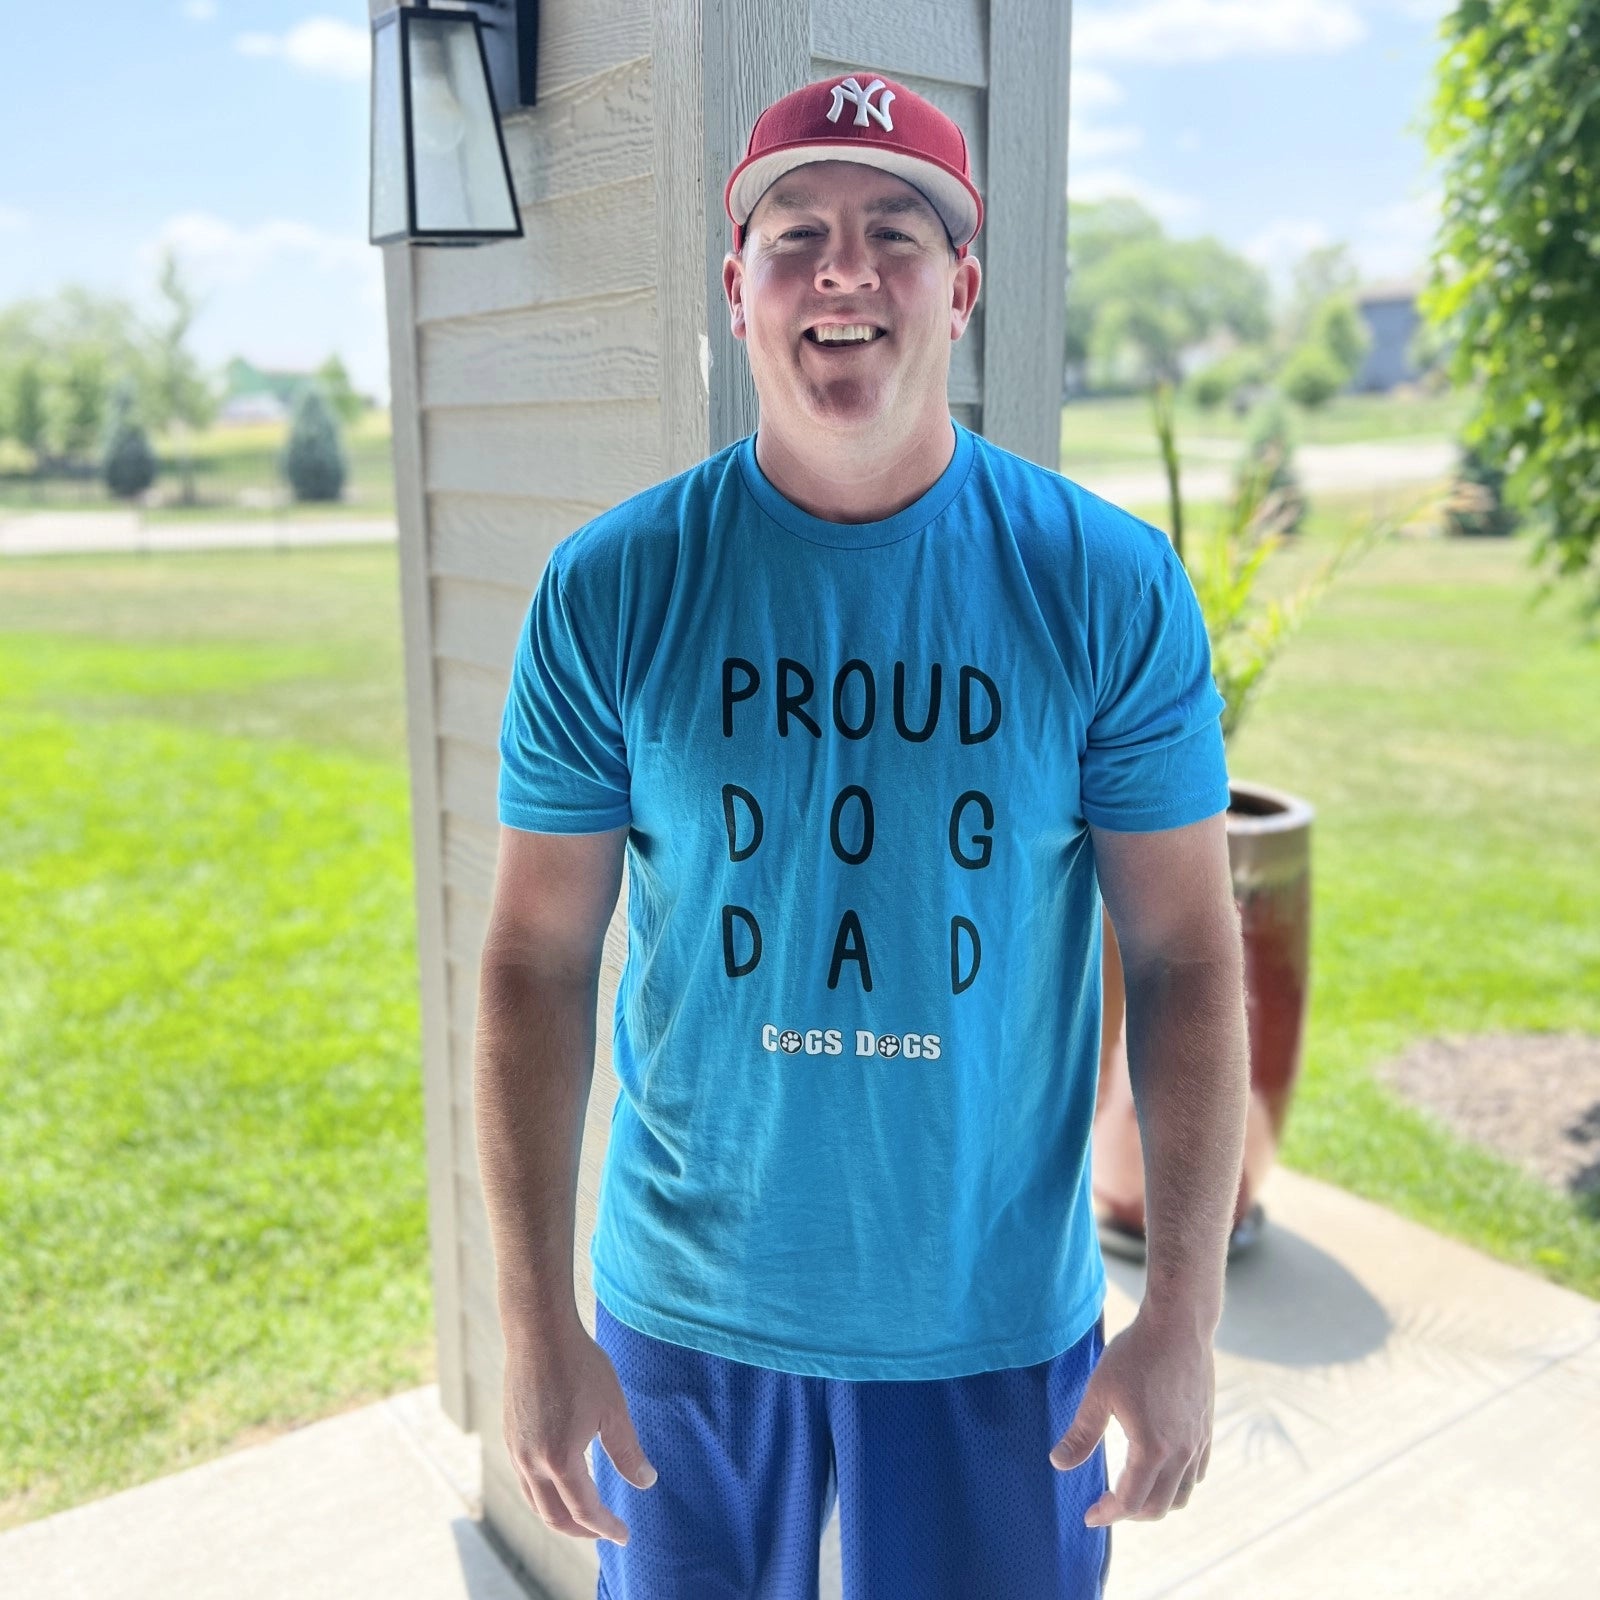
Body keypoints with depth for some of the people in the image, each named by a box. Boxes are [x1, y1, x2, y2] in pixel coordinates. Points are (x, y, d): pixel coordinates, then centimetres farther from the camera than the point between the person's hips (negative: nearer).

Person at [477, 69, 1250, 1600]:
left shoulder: (1111, 586, -9)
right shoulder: (609, 590, -9)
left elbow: (1186, 956, -5)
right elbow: (538, 960, -6)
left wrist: (1184, 1312, -6)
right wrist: (535, 1326, -6)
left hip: (999, 1323, 0)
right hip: (685, 1312, 1)